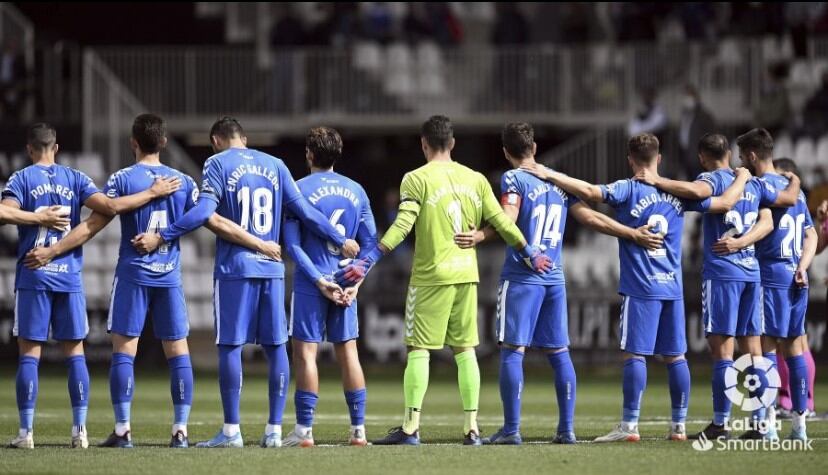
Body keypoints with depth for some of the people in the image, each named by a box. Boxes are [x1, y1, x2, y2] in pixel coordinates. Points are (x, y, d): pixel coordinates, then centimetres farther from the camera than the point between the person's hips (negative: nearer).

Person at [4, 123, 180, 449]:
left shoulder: (21, 179, 1)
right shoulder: (75, 179, 5)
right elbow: (110, 207, -7)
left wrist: (34, 217, 1)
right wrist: (153, 193, 0)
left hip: (33, 275, -2)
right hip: (69, 276, 2)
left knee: (29, 354, 1)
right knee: (75, 353, 6)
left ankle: (26, 432, -2)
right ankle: (80, 431, 3)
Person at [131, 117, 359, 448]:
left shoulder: (218, 164, 0)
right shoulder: (275, 165, 13)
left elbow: (204, 210, -12)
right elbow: (305, 212, 10)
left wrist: (161, 237, -10)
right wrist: (341, 241, 20)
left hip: (235, 268, -4)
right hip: (271, 268, 4)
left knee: (230, 345, -2)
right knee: (275, 346, 7)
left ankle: (231, 431, -5)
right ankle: (274, 430, 6)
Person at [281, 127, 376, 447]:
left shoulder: (300, 189, -6)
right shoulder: (356, 191, 8)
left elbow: (293, 244, -12)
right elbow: (370, 243, 7)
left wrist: (319, 280, -11)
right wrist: (355, 281, 3)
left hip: (311, 285, -4)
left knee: (305, 352, -1)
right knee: (348, 352, 9)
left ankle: (304, 430, -3)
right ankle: (358, 430, 9)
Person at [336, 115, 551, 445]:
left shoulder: (417, 179, -6)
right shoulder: (475, 179, 8)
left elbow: (402, 226, -15)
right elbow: (501, 223, 9)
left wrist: (368, 261, -16)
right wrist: (531, 255, 22)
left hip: (431, 276, -4)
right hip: (466, 274, 4)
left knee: (418, 349, -1)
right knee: (465, 350, 8)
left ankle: (410, 428, -5)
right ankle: (471, 428, 7)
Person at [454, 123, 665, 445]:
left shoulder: (513, 179, -3)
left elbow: (508, 220, -19)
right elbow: (591, 218, 14)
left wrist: (477, 237, -34)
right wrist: (635, 235, 22)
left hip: (521, 277, -5)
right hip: (554, 278, 5)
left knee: (512, 350, -5)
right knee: (558, 353, 8)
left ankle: (511, 429, -9)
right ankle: (566, 429, 6)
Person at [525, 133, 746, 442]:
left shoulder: (628, 190, -6)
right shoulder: (678, 193, 8)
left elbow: (591, 192, -21)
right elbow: (724, 204, 15)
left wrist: (550, 175, -15)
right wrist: (742, 179, 33)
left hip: (641, 288, -5)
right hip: (673, 287, 5)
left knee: (635, 354, -5)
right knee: (675, 356, 8)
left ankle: (629, 426, -8)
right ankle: (679, 425, 10)